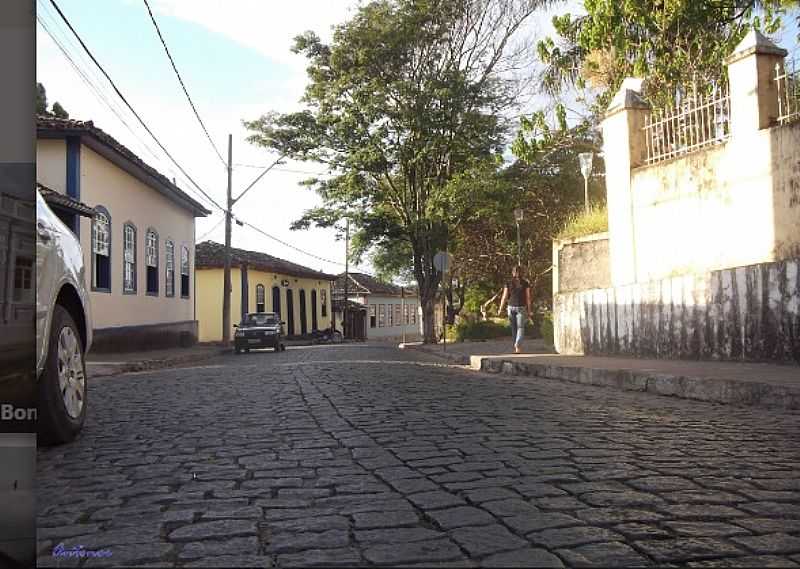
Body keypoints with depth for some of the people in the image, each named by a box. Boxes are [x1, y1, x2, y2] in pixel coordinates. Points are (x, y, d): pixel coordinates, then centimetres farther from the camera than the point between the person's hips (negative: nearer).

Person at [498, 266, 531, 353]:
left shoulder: (508, 283, -3)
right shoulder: (525, 283, -4)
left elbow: (504, 297, -4)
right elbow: (528, 297, -4)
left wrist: (500, 309, 5)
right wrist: (529, 310, 3)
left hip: (511, 307, 2)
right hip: (521, 308, -1)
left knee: (514, 327, 15)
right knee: (520, 327, 1)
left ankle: (516, 345, 26)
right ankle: (517, 345, -19)